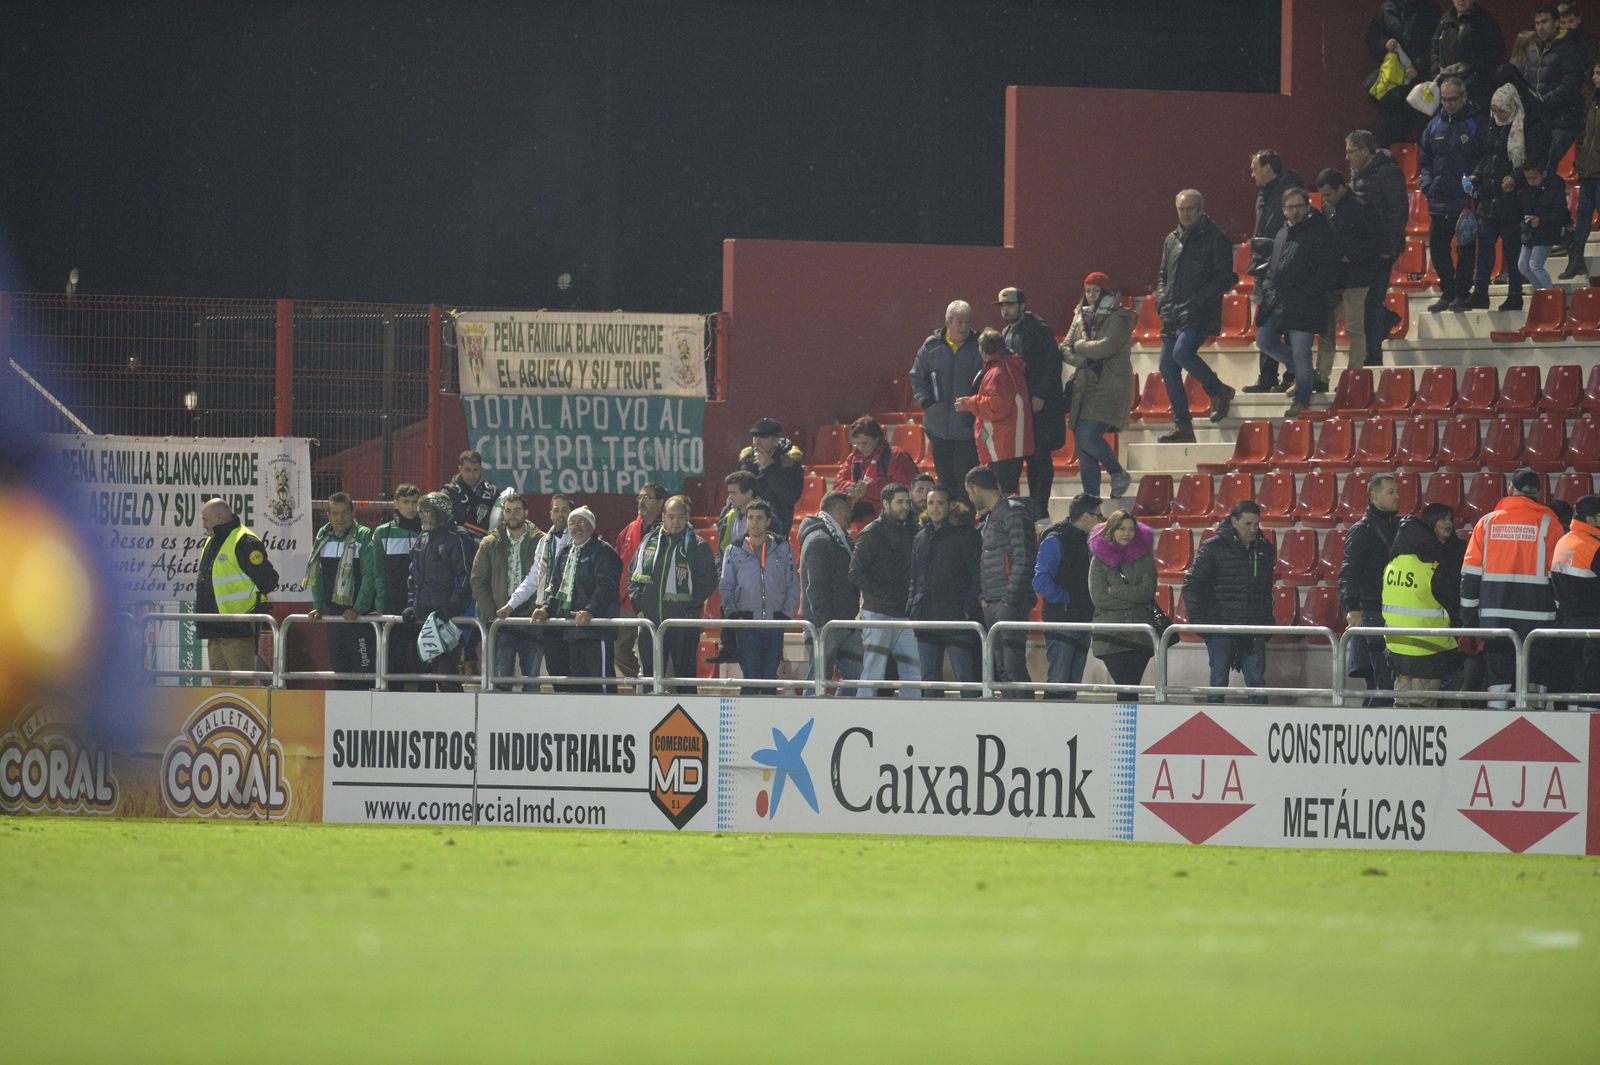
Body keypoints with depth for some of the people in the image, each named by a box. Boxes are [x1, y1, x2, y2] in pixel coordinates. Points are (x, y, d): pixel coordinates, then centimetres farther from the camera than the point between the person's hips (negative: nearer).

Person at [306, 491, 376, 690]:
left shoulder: (364, 537, -8)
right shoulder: (322, 538, 11)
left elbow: (370, 576, -12)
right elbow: (317, 576, 17)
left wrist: (358, 609, -17)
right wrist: (319, 606, 9)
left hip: (360, 613, -6)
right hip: (334, 611, 6)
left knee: (364, 665, -10)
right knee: (338, 664, 9)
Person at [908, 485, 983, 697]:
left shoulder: (966, 535, -1)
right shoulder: (920, 538, 17)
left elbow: (978, 576, -5)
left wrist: (969, 609, -14)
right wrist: (911, 608, 10)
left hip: (957, 617, -6)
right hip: (927, 620, 6)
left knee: (966, 677, -7)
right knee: (929, 678, 7)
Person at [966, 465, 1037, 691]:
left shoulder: (1014, 512, -8)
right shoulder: (990, 517, 21)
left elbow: (1024, 559, -15)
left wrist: (1010, 599, -19)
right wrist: (983, 596, 12)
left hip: (1010, 604, -10)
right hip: (991, 605, 10)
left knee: (1014, 666, -14)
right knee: (1000, 670, 8)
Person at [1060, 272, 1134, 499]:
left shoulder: (1119, 318, -6)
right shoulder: (1081, 317, 15)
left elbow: (1106, 347, -19)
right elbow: (1065, 348, 11)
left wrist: (1080, 346, -4)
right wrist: (1081, 361, -9)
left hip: (1110, 387, -7)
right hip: (1085, 385, 7)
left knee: (1089, 436, -20)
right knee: (1082, 441, 2)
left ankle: (1119, 475, 4)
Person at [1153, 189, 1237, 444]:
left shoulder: (1215, 239, -4)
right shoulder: (1173, 240, 16)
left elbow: (1225, 279, -8)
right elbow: (1163, 275, 26)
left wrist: (1198, 300, -16)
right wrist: (1161, 298, 7)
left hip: (1200, 315, -7)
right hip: (1173, 315, 7)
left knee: (1182, 352, -27)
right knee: (1168, 368, 0)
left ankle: (1218, 391, -2)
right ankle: (1182, 427, 7)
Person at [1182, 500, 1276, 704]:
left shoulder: (1265, 549, 8)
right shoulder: (1214, 548, -5)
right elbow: (1191, 585, -3)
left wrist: (1267, 622, 9)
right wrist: (1199, 621, -9)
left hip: (1253, 631, 3)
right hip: (1221, 629, -3)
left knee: (1257, 683, 2)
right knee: (1218, 682, 1)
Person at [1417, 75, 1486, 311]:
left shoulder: (1476, 125, -5)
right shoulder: (1435, 126, 11)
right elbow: (1424, 160, 17)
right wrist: (1427, 183, 1)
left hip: (1467, 201, -5)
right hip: (1440, 201, 5)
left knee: (1466, 249, 3)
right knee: (1437, 247, 7)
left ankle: (1462, 292, 11)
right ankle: (1447, 293, 17)